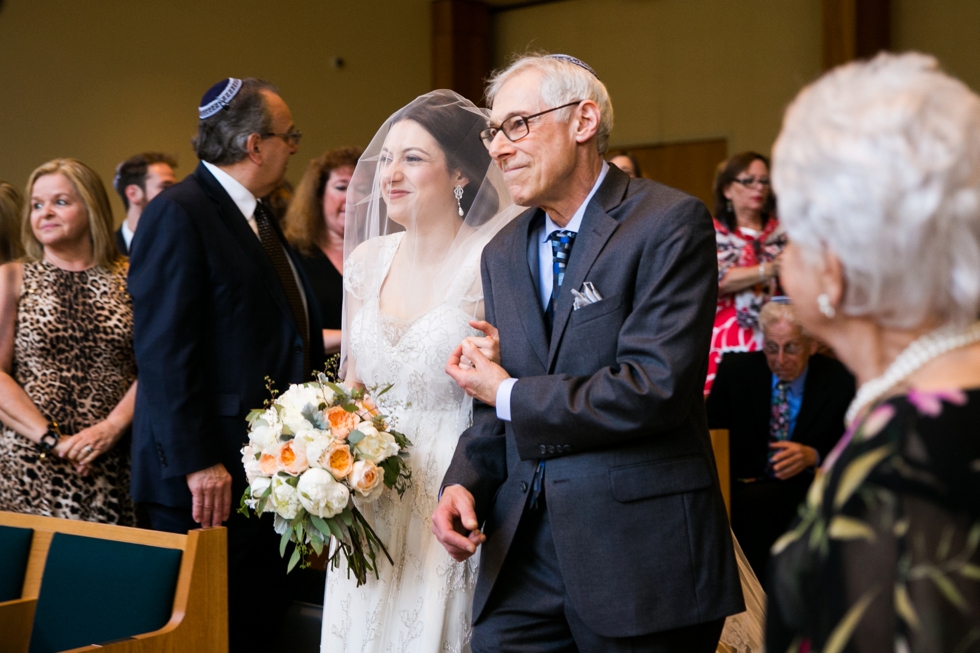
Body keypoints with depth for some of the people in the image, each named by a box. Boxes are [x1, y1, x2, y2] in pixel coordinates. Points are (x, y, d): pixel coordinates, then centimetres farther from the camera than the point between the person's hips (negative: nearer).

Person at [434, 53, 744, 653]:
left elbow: (655, 387, -20)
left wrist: (509, 394, -9)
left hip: (641, 556, -5)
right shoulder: (503, 252, 13)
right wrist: (465, 481, -4)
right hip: (523, 560, 6)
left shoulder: (670, 223, -9)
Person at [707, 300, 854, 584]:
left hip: (810, 486, -2)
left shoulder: (840, 382, -2)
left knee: (755, 501, -35)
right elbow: (708, 425, 6)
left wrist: (814, 456, -19)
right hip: (746, 484, 2)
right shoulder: (736, 369, 3)